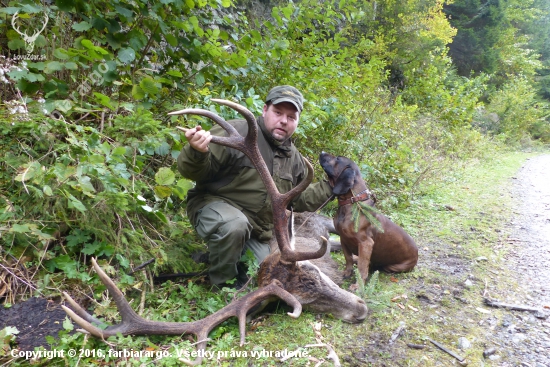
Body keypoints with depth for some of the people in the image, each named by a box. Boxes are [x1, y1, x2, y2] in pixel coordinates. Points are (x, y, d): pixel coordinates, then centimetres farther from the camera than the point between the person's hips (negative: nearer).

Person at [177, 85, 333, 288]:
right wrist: (197, 153, -42)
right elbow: (193, 170, -20)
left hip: (258, 233, 7)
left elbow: (300, 200, 15)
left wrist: (330, 186, 4)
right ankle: (221, 286, -11)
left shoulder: (293, 157, 6)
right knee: (235, 226, -40)